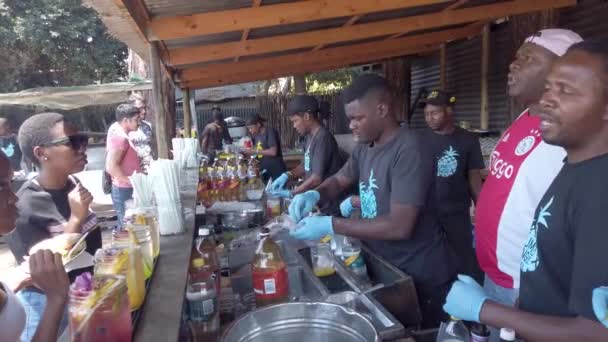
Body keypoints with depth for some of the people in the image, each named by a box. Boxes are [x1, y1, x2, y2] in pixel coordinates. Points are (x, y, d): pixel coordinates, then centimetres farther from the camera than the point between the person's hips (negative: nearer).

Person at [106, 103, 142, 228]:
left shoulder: (122, 137, 15)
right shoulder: (120, 137, -17)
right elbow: (111, 166, -26)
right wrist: (131, 182, -21)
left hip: (128, 189, 10)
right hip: (125, 190, -10)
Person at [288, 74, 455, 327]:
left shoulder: (408, 150, -25)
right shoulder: (364, 147, 1)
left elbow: (400, 227, -30)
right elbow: (338, 181, 14)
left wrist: (330, 225, -28)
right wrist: (315, 195, -9)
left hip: (421, 276, -7)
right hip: (386, 267, 8)